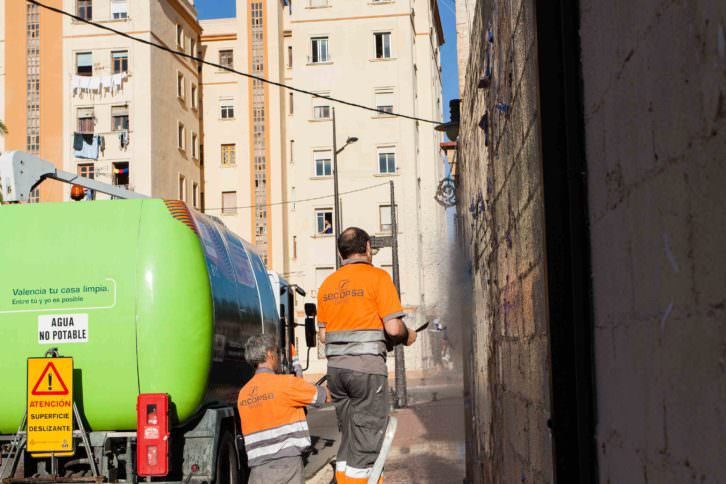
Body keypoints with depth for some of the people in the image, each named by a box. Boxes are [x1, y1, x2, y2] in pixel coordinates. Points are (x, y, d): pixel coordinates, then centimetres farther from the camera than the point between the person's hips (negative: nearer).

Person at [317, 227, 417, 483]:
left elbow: (323, 335, 14)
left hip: (335, 366, 6)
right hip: (368, 366, -6)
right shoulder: (377, 277, -5)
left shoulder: (328, 283, 13)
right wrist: (407, 337, 8)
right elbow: (393, 327, -12)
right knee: (368, 437, -1)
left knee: (348, 437, 14)